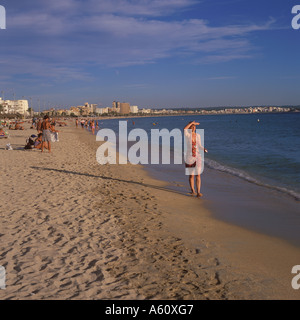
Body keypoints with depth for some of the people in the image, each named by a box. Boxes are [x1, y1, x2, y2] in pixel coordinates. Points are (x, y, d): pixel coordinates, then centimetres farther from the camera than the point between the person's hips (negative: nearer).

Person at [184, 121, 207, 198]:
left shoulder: (198, 135, 5)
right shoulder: (187, 135, -6)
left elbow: (199, 146, 8)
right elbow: (184, 129, -28)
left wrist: (204, 149, -13)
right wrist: (192, 122, -19)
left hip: (197, 157, 2)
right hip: (189, 157, -2)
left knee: (198, 175, -7)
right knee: (191, 175, 8)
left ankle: (198, 192, -9)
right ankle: (192, 190, 26)